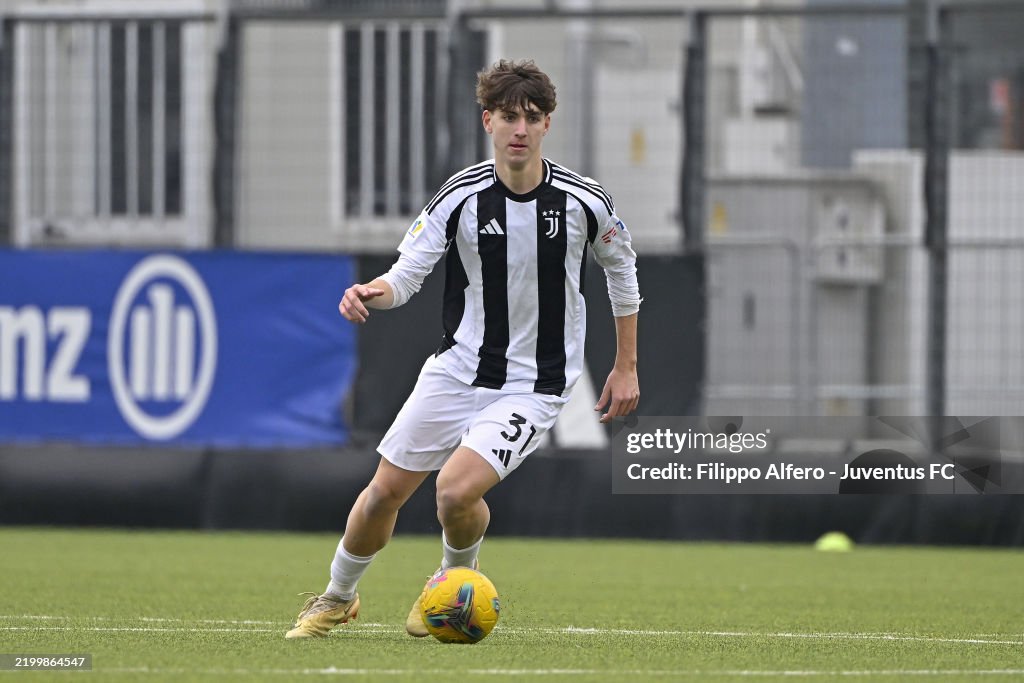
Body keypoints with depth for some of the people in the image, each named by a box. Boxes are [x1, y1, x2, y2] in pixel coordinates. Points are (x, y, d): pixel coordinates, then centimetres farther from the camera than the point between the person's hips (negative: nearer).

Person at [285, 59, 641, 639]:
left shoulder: (584, 201, -10)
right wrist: (375, 292, -35)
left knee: (457, 490, -22)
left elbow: (621, 269, 8)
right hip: (457, 369, 3)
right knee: (386, 490, 4)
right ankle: (338, 597, 32)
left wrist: (626, 368, 11)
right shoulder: (461, 197, -9)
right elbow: (409, 271, -10)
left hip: (534, 386, -2)